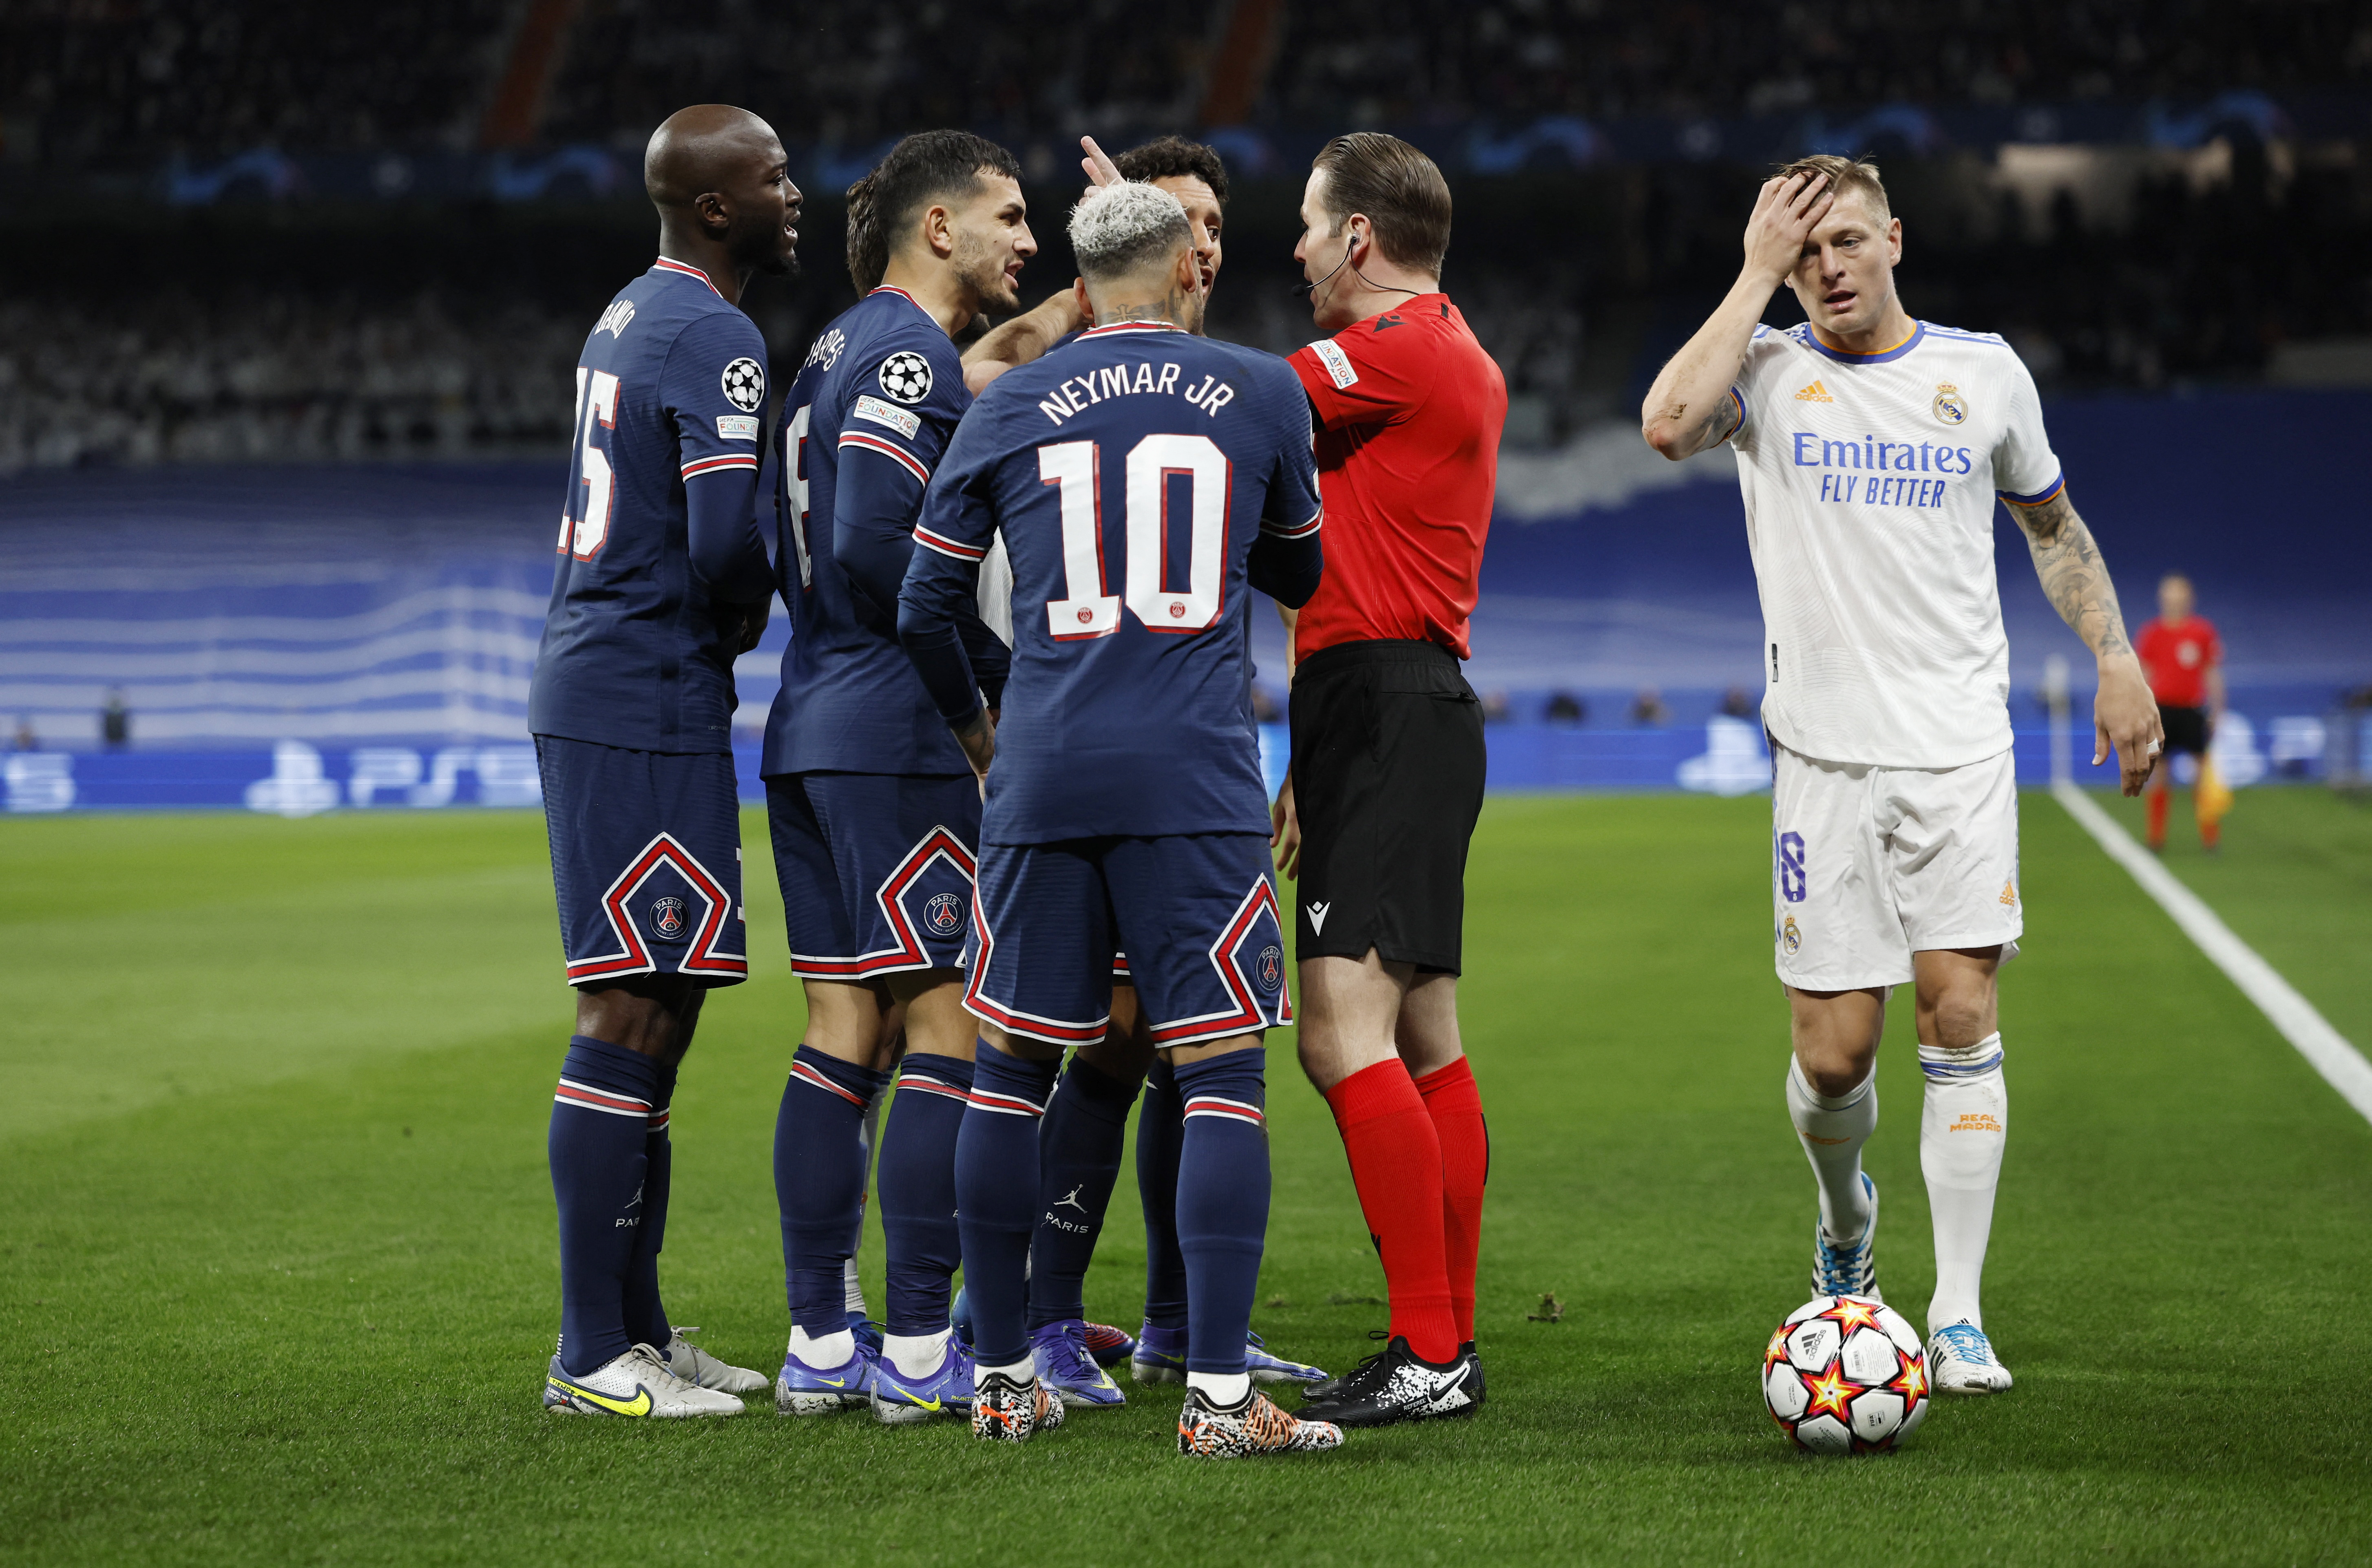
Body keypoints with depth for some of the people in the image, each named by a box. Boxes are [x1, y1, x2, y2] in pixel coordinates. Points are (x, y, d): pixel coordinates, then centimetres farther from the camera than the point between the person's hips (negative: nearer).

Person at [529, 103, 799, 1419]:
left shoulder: (630, 319, 17)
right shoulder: (712, 339, -14)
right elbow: (731, 538, -23)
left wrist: (723, 613, 8)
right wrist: (745, 616, -3)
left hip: (590, 686, 10)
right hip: (647, 705, -10)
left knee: (649, 1014, 14)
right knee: (633, 1012, -8)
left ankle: (635, 1327, 19)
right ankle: (591, 1357, -6)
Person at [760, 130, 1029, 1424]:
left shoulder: (844, 348, 19)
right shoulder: (906, 356, -12)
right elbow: (877, 548, -22)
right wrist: (1000, 670, -12)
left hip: (812, 726, 10)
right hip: (895, 734, -10)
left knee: (846, 1030, 9)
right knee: (948, 1025, -6)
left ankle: (818, 1344, 9)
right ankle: (918, 1352, -7)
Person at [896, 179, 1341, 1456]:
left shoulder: (1008, 409, 8)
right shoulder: (1258, 394, 6)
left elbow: (924, 607, 11)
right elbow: (1298, 575, 21)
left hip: (1043, 778, 2)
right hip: (1197, 780, -2)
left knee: (1013, 1070, 12)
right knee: (1221, 1074, -1)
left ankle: (1002, 1378, 17)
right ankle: (1219, 1393, -8)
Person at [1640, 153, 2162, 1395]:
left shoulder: (1984, 371, 8)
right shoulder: (1768, 371, 2)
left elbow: (2052, 523, 22)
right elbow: (1668, 425, -21)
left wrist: (2115, 658, 11)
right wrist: (1756, 275, -13)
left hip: (1961, 747, 1)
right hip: (1824, 755, -1)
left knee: (1962, 1016, -9)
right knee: (1832, 1054, -2)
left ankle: (1957, 1318, -5)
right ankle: (1844, 1217, 31)